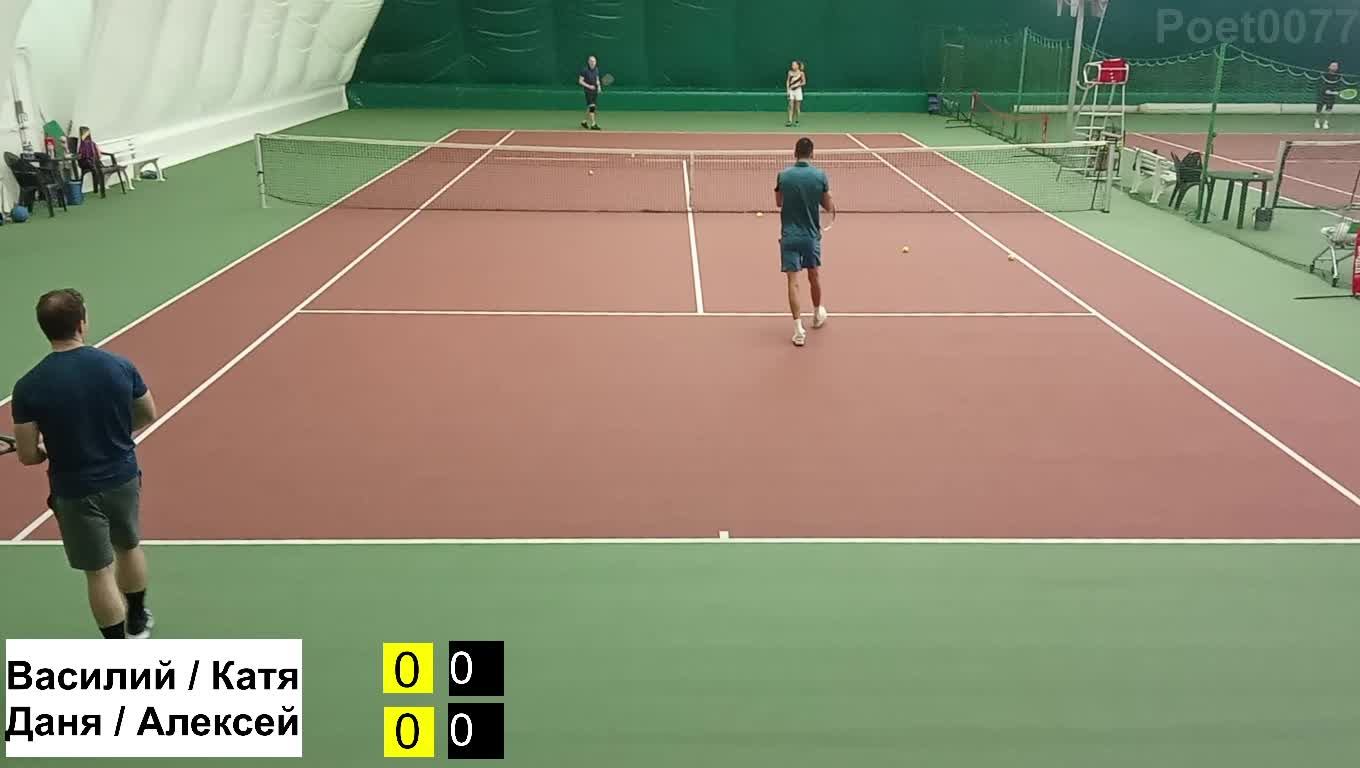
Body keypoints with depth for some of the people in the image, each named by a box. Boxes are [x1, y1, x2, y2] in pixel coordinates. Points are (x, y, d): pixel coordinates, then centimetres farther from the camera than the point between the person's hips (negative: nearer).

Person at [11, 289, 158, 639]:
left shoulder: (29, 386, -17)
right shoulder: (119, 366, -12)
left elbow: (28, 455, -12)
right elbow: (148, 416, 3)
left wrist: (53, 450, 10)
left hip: (76, 492, -3)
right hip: (123, 478, 3)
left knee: (99, 572, 10)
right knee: (129, 547, 27)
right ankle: (137, 620, 48)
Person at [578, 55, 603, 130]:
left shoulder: (596, 70, 7)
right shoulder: (585, 70, -12)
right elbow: (580, 81, -11)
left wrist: (599, 86, 1)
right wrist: (589, 86, -20)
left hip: (595, 91, 7)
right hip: (588, 91, -7)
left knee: (590, 108, 12)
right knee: (592, 107, -14)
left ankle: (584, 121, 27)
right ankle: (593, 124, -12)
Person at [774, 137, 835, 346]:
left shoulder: (784, 175, -6)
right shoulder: (820, 176, -7)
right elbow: (829, 207, 0)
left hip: (789, 236, -1)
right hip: (811, 235, 1)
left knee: (793, 281, -4)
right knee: (814, 275, 22)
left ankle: (799, 329, -12)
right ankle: (817, 314, 43)